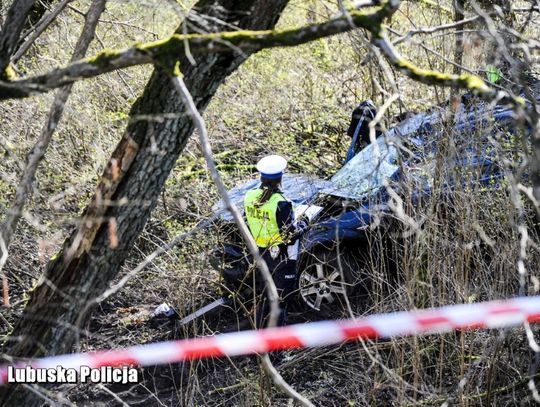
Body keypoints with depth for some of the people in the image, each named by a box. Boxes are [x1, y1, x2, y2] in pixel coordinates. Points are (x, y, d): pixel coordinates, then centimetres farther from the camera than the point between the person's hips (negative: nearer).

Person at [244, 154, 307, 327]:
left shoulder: (250, 197, -5)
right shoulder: (281, 204, -25)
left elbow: (249, 226, 6)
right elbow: (290, 236, -20)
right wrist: (302, 225, -3)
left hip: (261, 253, 7)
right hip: (281, 256, -7)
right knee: (281, 295, 7)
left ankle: (261, 326, 35)